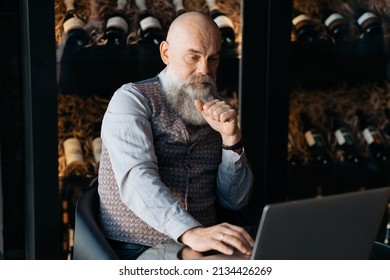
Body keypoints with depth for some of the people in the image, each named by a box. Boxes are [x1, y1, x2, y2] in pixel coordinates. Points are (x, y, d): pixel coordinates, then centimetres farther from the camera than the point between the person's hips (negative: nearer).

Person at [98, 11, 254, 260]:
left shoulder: (216, 112, 14)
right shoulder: (131, 98, -3)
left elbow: (235, 201, 10)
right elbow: (136, 179, -20)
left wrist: (230, 137, -5)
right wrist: (190, 232, -36)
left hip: (204, 248, 5)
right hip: (137, 249, -4)